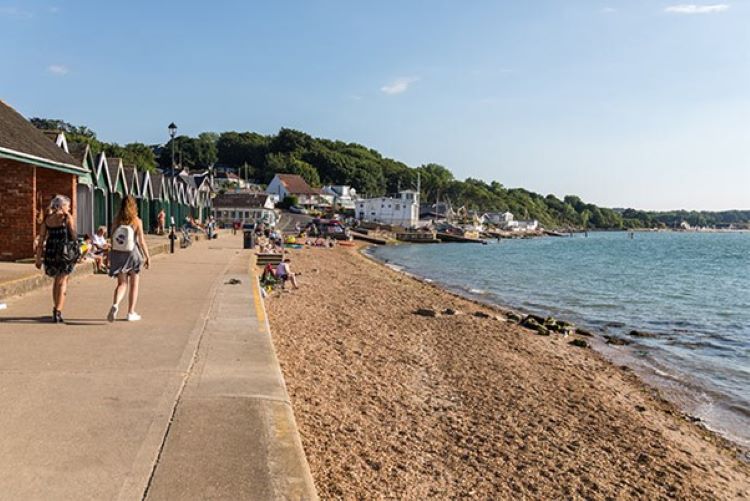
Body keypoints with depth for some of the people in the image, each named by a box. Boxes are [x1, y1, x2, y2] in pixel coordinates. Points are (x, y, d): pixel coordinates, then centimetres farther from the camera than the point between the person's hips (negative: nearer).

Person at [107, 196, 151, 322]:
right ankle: (131, 313, 17)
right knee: (133, 284, 13)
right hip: (132, 254, -2)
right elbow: (141, 241, -10)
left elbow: (112, 239, 2)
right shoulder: (137, 221, -9)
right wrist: (147, 257, -2)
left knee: (122, 283, 10)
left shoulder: (117, 220, -1)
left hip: (118, 254, 3)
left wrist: (112, 256, 13)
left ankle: (115, 305, -17)